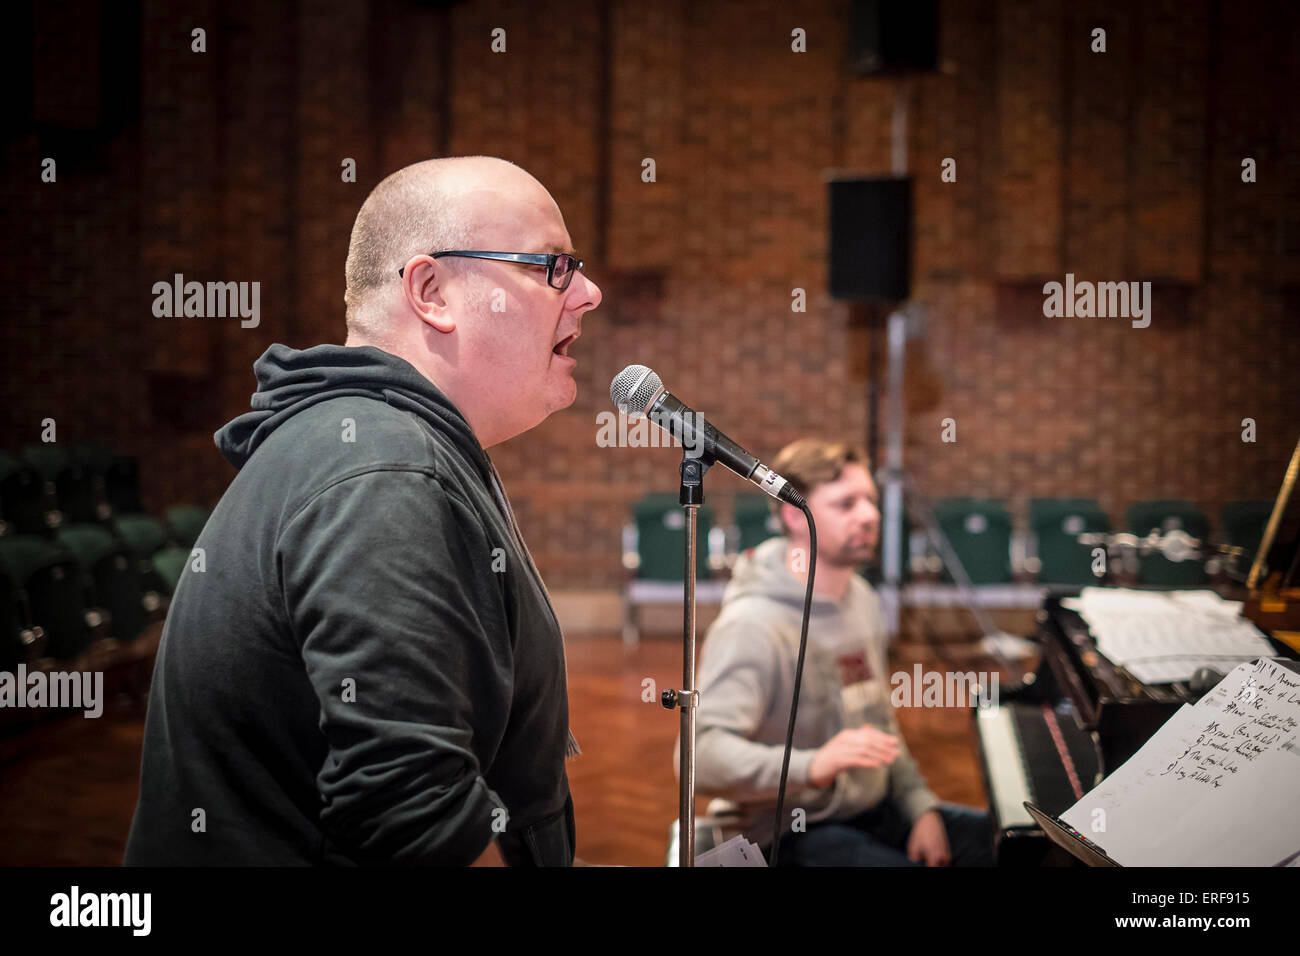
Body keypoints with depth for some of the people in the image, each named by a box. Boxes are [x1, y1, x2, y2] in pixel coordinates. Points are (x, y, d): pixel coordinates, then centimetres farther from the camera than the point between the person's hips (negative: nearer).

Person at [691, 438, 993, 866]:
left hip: (876, 811, 8)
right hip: (797, 833, -8)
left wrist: (921, 806, 6)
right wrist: (812, 766, -44)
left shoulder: (862, 601, 9)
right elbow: (702, 754, -31)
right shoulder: (750, 625, -21)